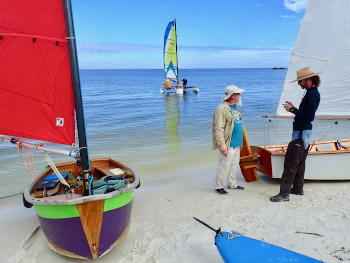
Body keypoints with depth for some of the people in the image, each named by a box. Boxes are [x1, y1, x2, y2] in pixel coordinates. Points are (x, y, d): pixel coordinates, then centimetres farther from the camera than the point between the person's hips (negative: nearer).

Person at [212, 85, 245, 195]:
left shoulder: (235, 107, 13)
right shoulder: (222, 109, -17)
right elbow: (219, 130, -21)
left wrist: (240, 142, 21)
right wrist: (223, 147, -23)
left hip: (236, 144, 9)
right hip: (228, 145, -9)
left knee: (234, 165, 18)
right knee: (224, 166, -1)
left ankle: (232, 184, 34)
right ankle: (219, 186, 15)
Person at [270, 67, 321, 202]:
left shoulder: (312, 94, -18)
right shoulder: (312, 92, 13)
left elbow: (309, 117, -25)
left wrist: (292, 110, -19)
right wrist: (294, 108, 8)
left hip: (301, 133, -11)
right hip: (304, 131, 11)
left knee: (290, 163, -8)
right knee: (299, 162, 18)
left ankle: (284, 193, -4)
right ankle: (298, 188, 29)